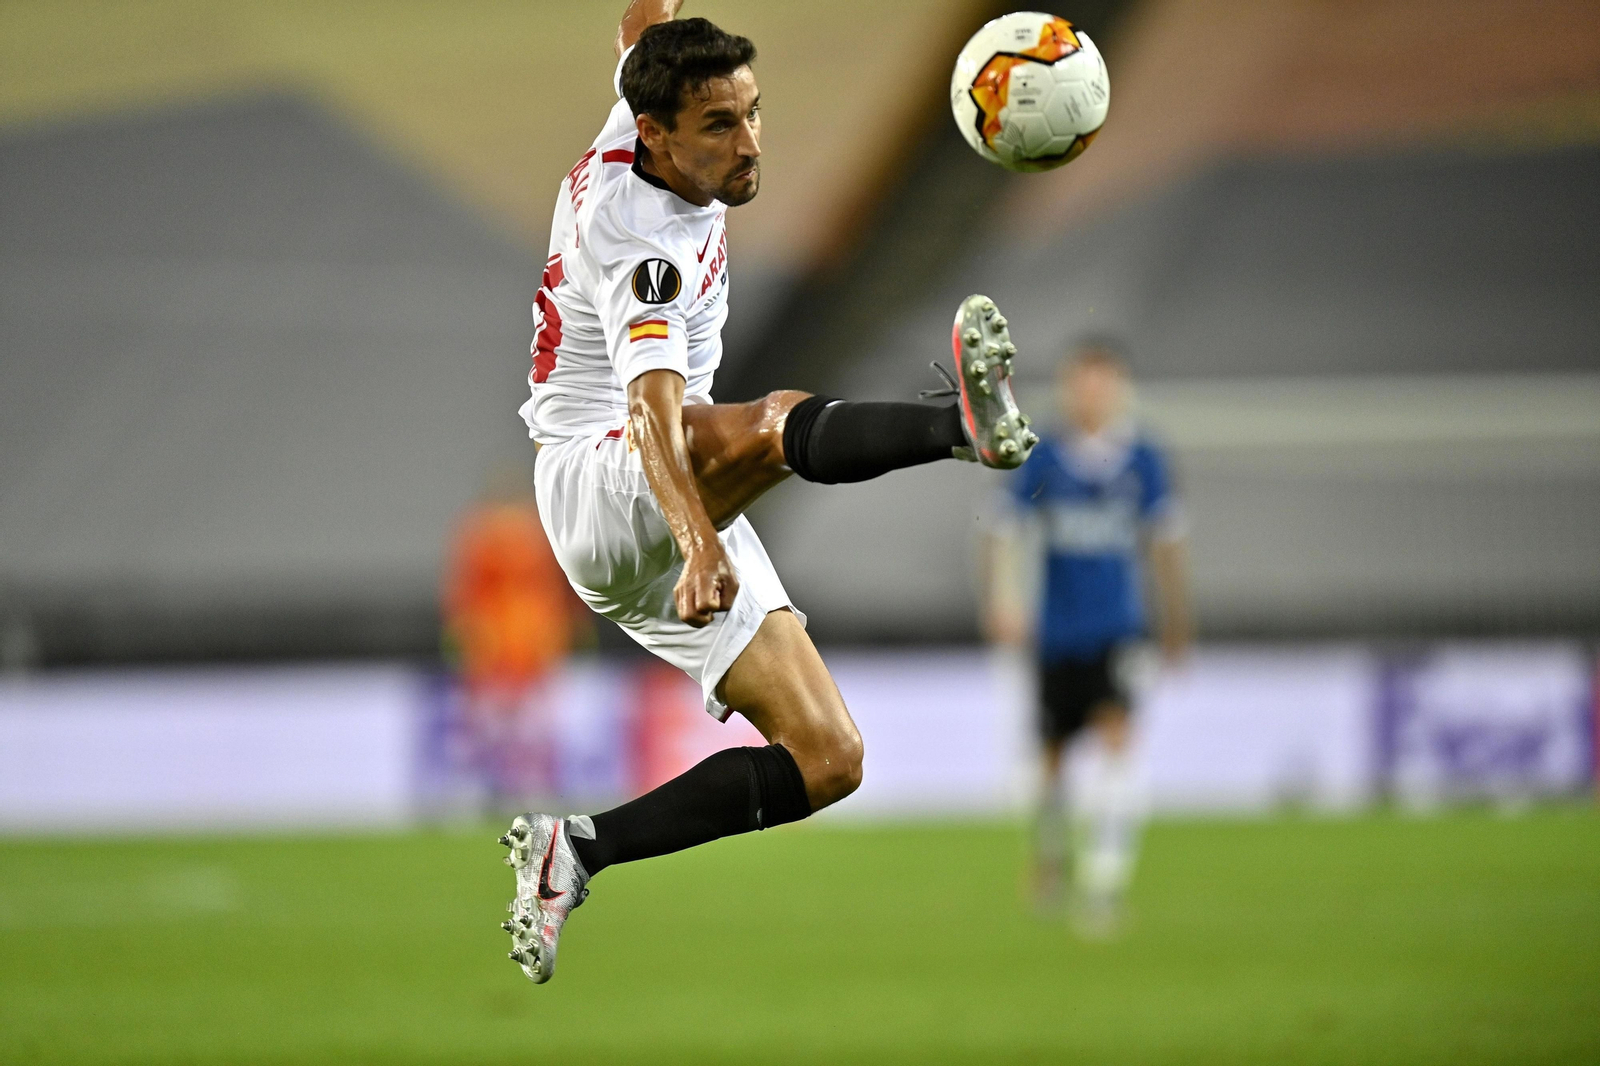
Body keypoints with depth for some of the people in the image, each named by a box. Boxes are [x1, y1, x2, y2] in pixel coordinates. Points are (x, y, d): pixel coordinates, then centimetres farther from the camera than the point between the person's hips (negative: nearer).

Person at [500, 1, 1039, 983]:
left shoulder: (631, 140, 4)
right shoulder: (644, 246, -22)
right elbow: (654, 407, -39)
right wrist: (698, 540, -54)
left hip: (687, 510, 10)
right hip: (598, 487, -10)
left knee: (828, 760, -3)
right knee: (767, 424, -43)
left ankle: (575, 853, 2)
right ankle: (962, 424, -74)